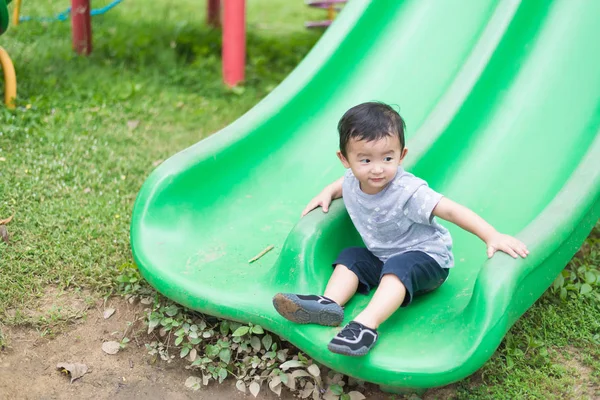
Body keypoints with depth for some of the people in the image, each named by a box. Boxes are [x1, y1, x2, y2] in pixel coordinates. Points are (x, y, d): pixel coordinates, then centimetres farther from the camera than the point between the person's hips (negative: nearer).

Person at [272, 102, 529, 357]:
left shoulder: (408, 192, -28)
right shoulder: (351, 182, -8)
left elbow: (453, 211, -31)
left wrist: (493, 236, -38)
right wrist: (327, 192, 6)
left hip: (426, 260, -8)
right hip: (382, 257, 8)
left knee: (398, 267, -35)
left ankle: (366, 324, -49)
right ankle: (329, 304, -20)